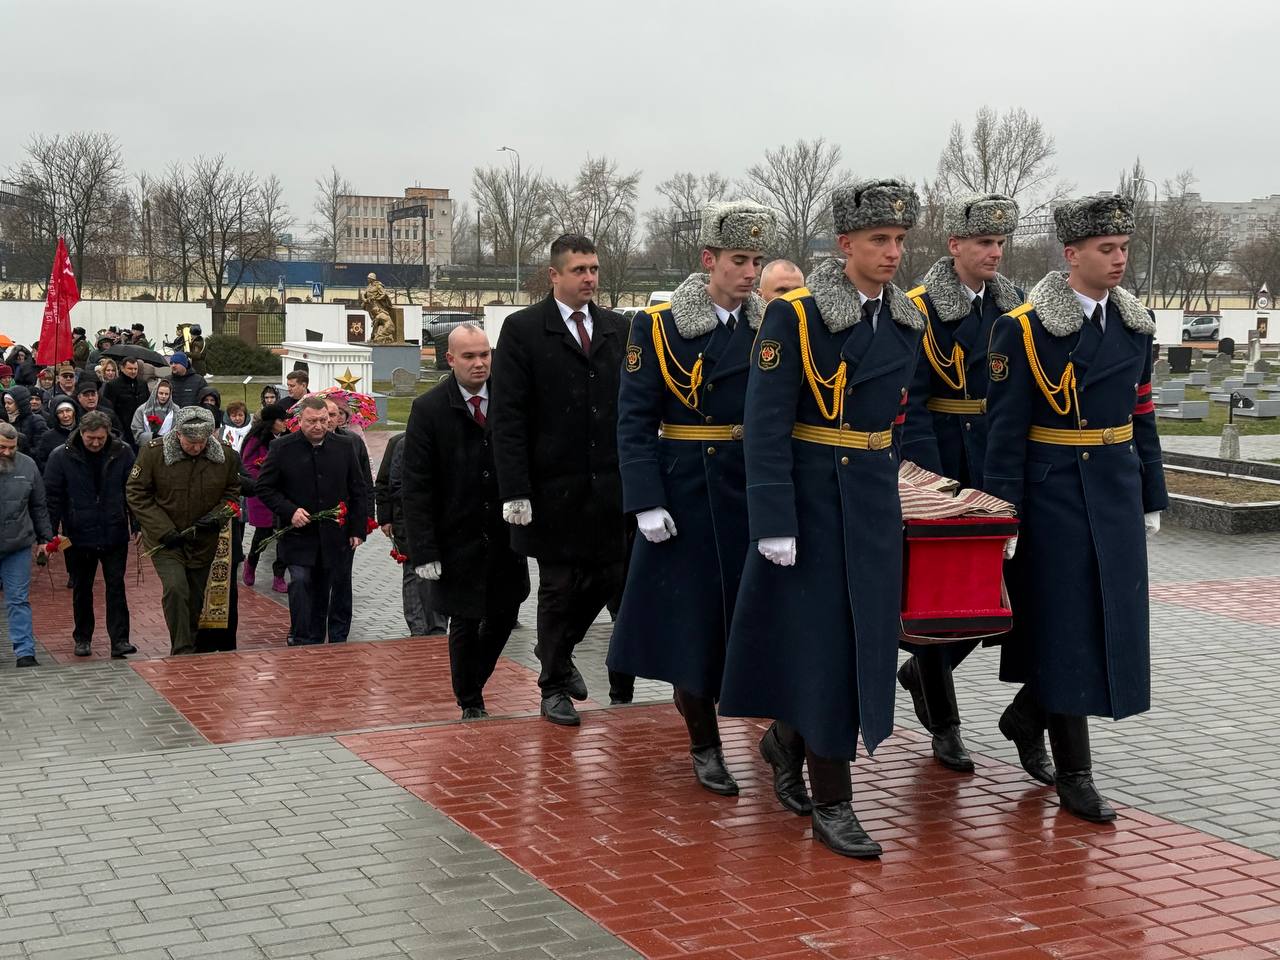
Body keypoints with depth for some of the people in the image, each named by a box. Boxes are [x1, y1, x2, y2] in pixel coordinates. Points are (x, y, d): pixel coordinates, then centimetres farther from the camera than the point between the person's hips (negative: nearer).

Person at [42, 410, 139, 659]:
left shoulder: (122, 452, -5)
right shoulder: (61, 456, -7)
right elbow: (52, 496, -3)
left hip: (115, 535, 0)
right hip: (78, 536, 0)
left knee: (116, 587, -1)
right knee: (81, 589, 13)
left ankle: (119, 640, -1)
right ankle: (82, 638, 27)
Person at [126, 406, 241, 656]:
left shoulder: (226, 455, -6)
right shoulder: (153, 452, -14)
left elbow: (232, 492, 10)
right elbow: (137, 494, -8)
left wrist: (216, 516, -10)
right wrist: (164, 531, -15)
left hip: (203, 542, 3)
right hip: (165, 541, -3)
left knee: (195, 599, 12)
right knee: (176, 589, -21)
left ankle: (190, 650, 29)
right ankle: (182, 652, -15)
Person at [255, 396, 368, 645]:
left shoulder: (344, 447, 3)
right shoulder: (282, 448, -4)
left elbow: (359, 490, 9)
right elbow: (264, 487, 0)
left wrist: (357, 529, 4)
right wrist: (289, 511, -14)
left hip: (332, 537, 3)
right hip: (298, 535, -3)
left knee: (323, 591, 12)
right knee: (300, 583, -15)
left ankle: (317, 639, 24)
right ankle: (301, 641, -7)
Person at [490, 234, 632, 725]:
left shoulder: (616, 328, 10)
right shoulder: (523, 329, -3)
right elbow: (507, 417, -7)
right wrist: (515, 492, -13)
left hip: (610, 484, 4)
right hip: (554, 487, -4)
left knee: (607, 579, 7)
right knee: (559, 585, 5)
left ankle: (557, 649, 35)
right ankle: (554, 686, 22)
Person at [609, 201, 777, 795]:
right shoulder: (657, 326, -5)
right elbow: (634, 421, -7)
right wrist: (647, 502, -15)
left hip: (757, 489, 3)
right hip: (688, 494, -3)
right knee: (691, 613, 4)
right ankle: (704, 743, 18)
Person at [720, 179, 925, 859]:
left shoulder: (907, 321, 7)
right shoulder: (794, 316, -12)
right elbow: (766, 425, -15)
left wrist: (904, 489, 11)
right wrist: (774, 523, -19)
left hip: (876, 499, 6)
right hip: (813, 496, -6)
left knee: (864, 634, 10)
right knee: (823, 637, -2)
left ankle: (787, 740, 36)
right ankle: (831, 803, 10)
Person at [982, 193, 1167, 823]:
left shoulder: (1134, 324, 8)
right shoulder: (1024, 327, -10)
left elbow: (1142, 416, 14)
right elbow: (1005, 429, -11)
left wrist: (1151, 499, 12)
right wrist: (1003, 516, -13)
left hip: (1117, 492, 6)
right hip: (1054, 493, -6)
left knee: (1112, 619, 9)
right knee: (1064, 625, 0)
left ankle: (1027, 716, 33)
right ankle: (1073, 776, 10)